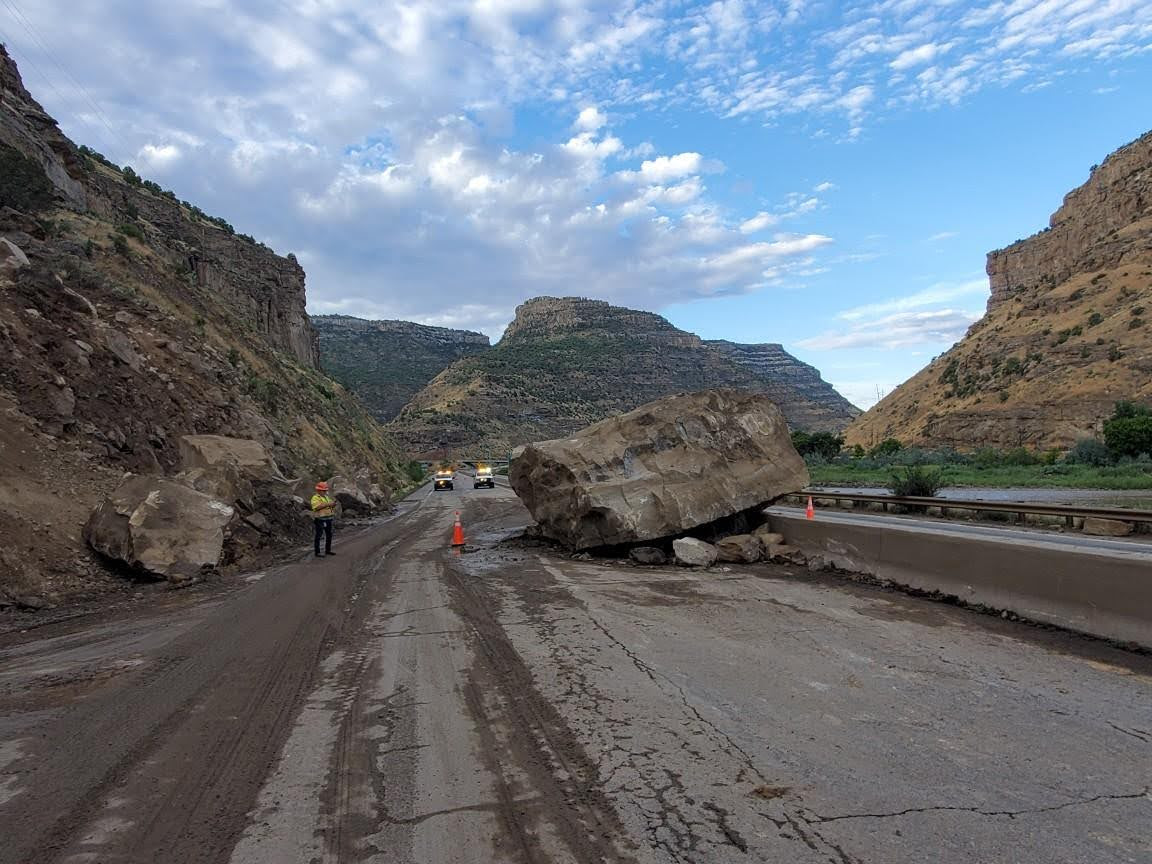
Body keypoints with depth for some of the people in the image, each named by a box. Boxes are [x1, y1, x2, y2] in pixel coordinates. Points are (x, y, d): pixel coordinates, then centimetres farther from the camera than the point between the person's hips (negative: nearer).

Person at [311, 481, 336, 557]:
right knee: (318, 536, -3)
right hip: (320, 520, -8)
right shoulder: (315, 498, -11)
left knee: (329, 535, 11)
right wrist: (328, 504, -30)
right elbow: (317, 507, -27)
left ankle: (328, 550, 22)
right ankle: (317, 552, 1)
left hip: (328, 519, 8)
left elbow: (331, 506, 13)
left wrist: (333, 502, -9)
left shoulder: (326, 497, 14)